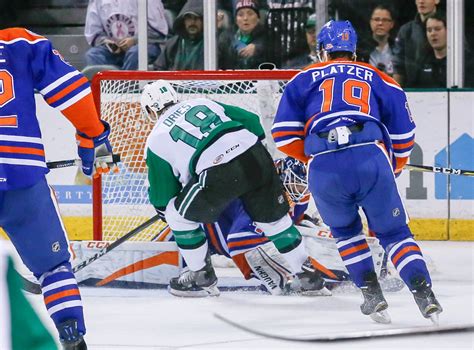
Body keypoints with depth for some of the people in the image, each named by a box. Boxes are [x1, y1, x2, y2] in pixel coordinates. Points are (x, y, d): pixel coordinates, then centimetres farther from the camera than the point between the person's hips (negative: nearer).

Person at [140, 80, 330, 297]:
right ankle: (307, 275, 27)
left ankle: (201, 277, 24)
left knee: (179, 215, 18)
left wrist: (166, 213, 43)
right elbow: (250, 120, 24)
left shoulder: (156, 141, 18)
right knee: (273, 217, 24)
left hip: (218, 174, -5)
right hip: (256, 157, 5)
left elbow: (162, 196, 22)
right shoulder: (202, 103, 28)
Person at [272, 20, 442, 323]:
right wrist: (393, 170, 39)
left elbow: (284, 132, 15)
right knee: (394, 232, 12)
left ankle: (372, 294, 14)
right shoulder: (378, 79, 25)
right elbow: (403, 133, 22)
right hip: (371, 159, 0)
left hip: (323, 168, 0)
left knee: (346, 230, 26)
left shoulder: (305, 79, 23)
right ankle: (425, 295, -5)